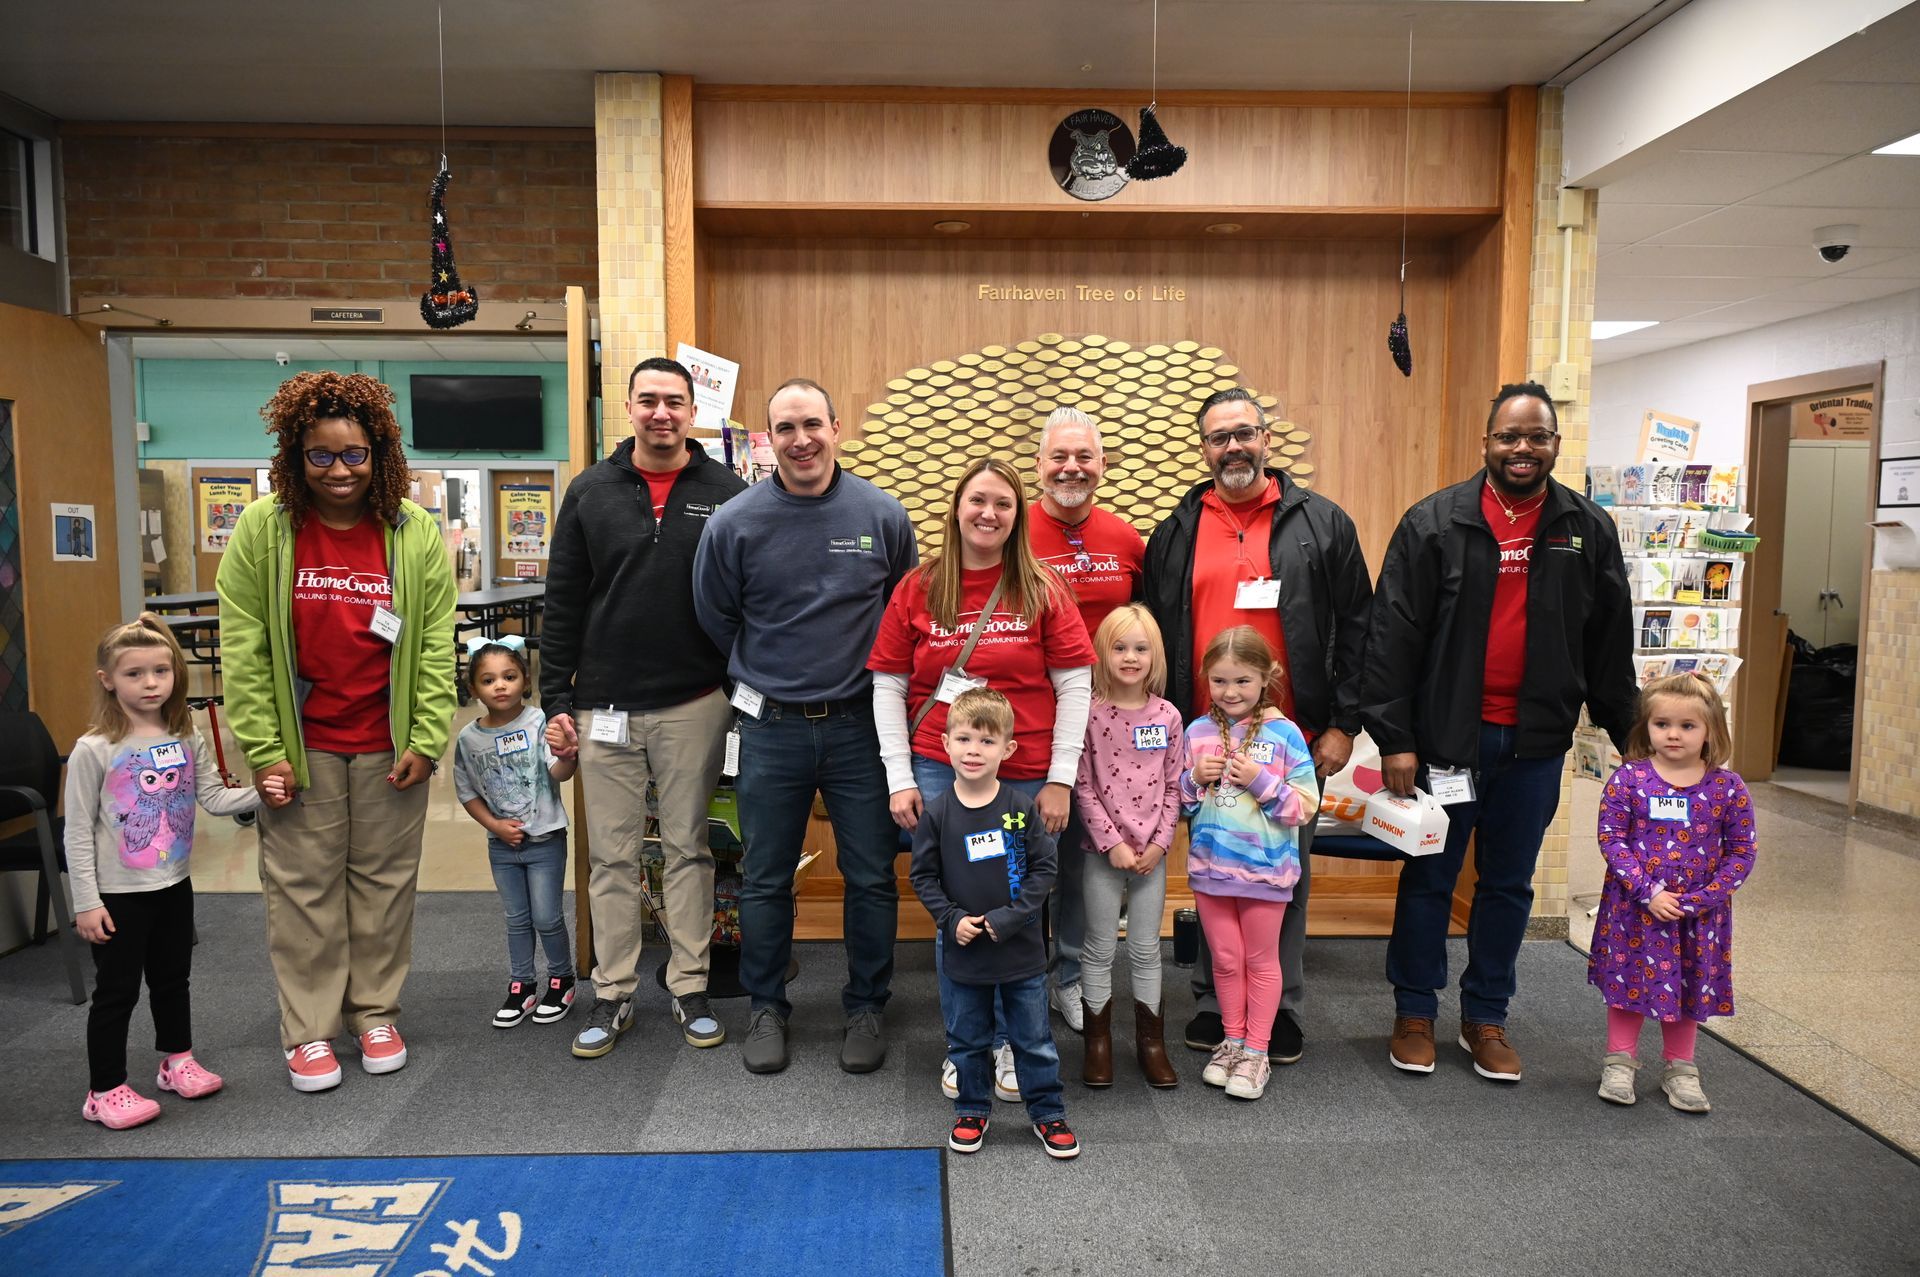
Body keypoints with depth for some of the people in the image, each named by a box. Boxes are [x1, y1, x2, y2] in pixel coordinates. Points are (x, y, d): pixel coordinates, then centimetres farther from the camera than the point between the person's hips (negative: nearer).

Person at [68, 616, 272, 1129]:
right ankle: (105, 1091, 18)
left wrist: (260, 794, -20)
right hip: (119, 894, -5)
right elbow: (78, 832, -13)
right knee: (116, 991, 5)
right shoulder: (94, 750, -16)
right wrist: (86, 902, -14)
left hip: (174, 886, 5)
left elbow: (214, 797, -1)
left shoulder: (187, 740, 0)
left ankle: (177, 1062, 37)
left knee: (173, 980, 20)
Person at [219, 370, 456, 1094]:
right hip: (301, 747, -1)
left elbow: (436, 645, -1)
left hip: (390, 747, 1)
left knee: (385, 880, 11)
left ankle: (376, 1012, 29)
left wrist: (427, 739, -6)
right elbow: (242, 648, -5)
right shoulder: (262, 528, -5)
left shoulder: (415, 532, -2)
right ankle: (308, 1030, 22)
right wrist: (263, 751, -9)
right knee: (302, 885, 7)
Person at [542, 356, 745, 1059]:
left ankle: (691, 989, 21)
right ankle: (612, 995, 21)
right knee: (611, 855, 9)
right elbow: (562, 605, 5)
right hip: (606, 707, 1)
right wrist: (556, 701, 2)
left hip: (695, 705, -1)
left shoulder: (725, 492, 1)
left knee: (688, 849, 9)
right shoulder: (591, 491, 4)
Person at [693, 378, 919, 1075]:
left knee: (872, 878, 7)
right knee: (765, 881, 11)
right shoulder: (735, 523, -5)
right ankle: (766, 1009, 29)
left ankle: (867, 1007, 26)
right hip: (771, 729, 0)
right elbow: (716, 621, 9)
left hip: (861, 724, 0)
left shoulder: (884, 516, -3)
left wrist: (877, 682, 10)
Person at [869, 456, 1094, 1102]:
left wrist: (1060, 779, -5)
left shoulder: (1042, 590, 1)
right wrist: (900, 778, -1)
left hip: (1026, 779, -1)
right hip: (940, 774, 1)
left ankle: (1010, 1041, 26)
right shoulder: (919, 589, 4)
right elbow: (888, 687, 5)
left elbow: (1074, 685, -1)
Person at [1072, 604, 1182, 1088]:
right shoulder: (1090, 714, -8)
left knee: (1146, 949, 11)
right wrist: (1112, 843, -12)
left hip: (1151, 853, 2)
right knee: (1100, 949, 8)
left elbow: (1174, 787, 3)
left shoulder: (1167, 717, 0)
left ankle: (1150, 1039, 23)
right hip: (1102, 851, -2)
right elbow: (1083, 786, -9)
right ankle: (1098, 1040, 20)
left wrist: (1159, 843, -5)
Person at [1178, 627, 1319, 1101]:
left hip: (1265, 868, -3)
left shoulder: (1283, 733, -10)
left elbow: (1306, 807, -10)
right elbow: (1178, 803, 8)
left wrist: (1262, 782, -22)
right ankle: (1232, 1041, 29)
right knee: (1226, 959, 14)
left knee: (1261, 960, 11)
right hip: (1210, 865, 3)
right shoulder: (1197, 732, 0)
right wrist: (1195, 778, -12)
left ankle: (1256, 1051, 22)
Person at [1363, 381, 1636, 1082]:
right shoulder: (1435, 522, -5)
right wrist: (1394, 737, -12)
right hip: (1447, 732, -2)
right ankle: (1415, 1011, 24)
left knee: (1509, 883, 13)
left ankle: (1485, 1017, 28)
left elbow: (1610, 642, 9)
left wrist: (1626, 733, 8)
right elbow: (1393, 634, -8)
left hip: (1535, 740, 3)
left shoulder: (1588, 530, 4)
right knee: (1429, 877, 8)